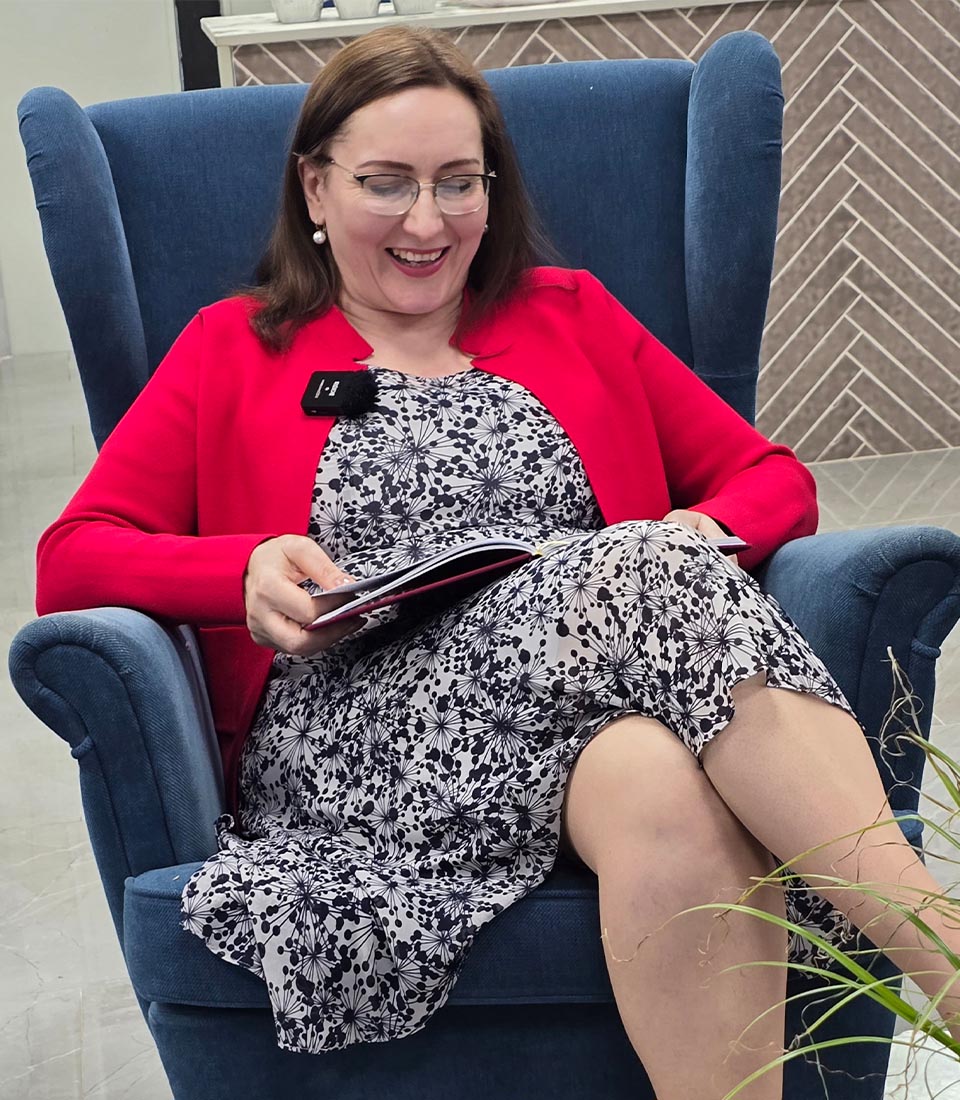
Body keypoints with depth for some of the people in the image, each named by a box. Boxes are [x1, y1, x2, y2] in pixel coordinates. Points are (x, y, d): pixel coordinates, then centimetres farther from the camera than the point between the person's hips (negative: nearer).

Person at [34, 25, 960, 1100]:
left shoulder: (572, 316, 24)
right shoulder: (232, 349, 18)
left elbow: (773, 479, 20)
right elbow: (71, 559, 10)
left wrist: (707, 533, -4)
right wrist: (246, 569, -10)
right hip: (359, 726, -2)